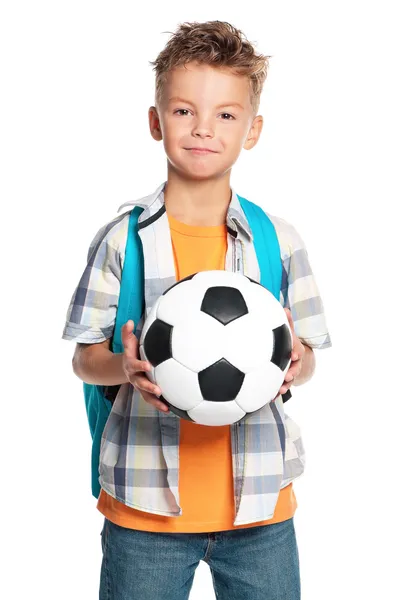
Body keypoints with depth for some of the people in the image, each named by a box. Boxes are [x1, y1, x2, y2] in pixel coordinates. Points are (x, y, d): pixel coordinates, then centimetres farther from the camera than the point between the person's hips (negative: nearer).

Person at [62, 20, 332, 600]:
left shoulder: (280, 241, 1)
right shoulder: (122, 239, -4)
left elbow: (306, 358, 8)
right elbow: (85, 358, 0)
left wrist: (295, 363, -14)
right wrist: (126, 367, -20)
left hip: (260, 505, 2)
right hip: (144, 503, -1)